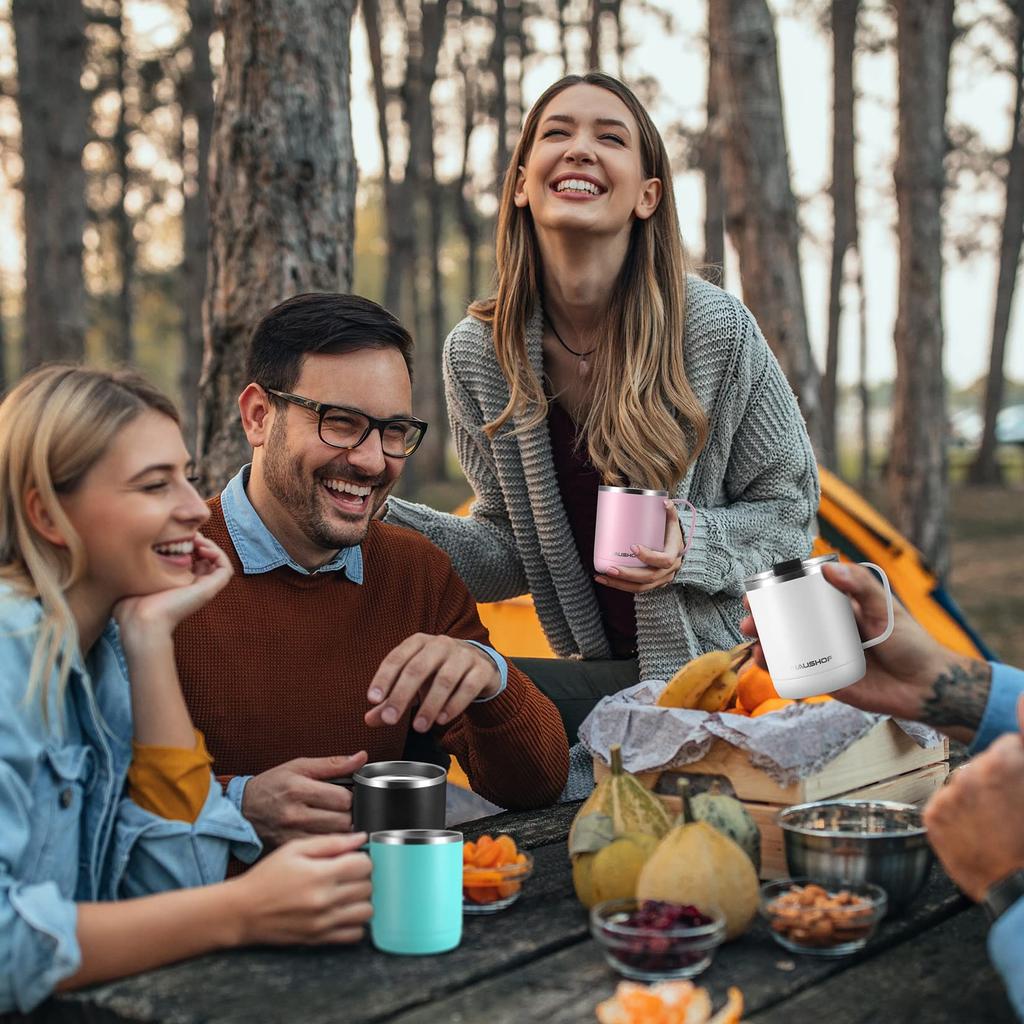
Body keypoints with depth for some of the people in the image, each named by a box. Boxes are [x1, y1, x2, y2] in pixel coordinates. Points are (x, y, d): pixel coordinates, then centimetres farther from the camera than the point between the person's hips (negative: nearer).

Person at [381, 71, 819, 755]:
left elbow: (789, 506, -2)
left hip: (720, 668, -3)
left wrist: (691, 547, -22)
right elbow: (514, 547, 2)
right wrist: (373, 516, -13)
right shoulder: (478, 353, -5)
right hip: (592, 673, 3)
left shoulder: (716, 328, -14)